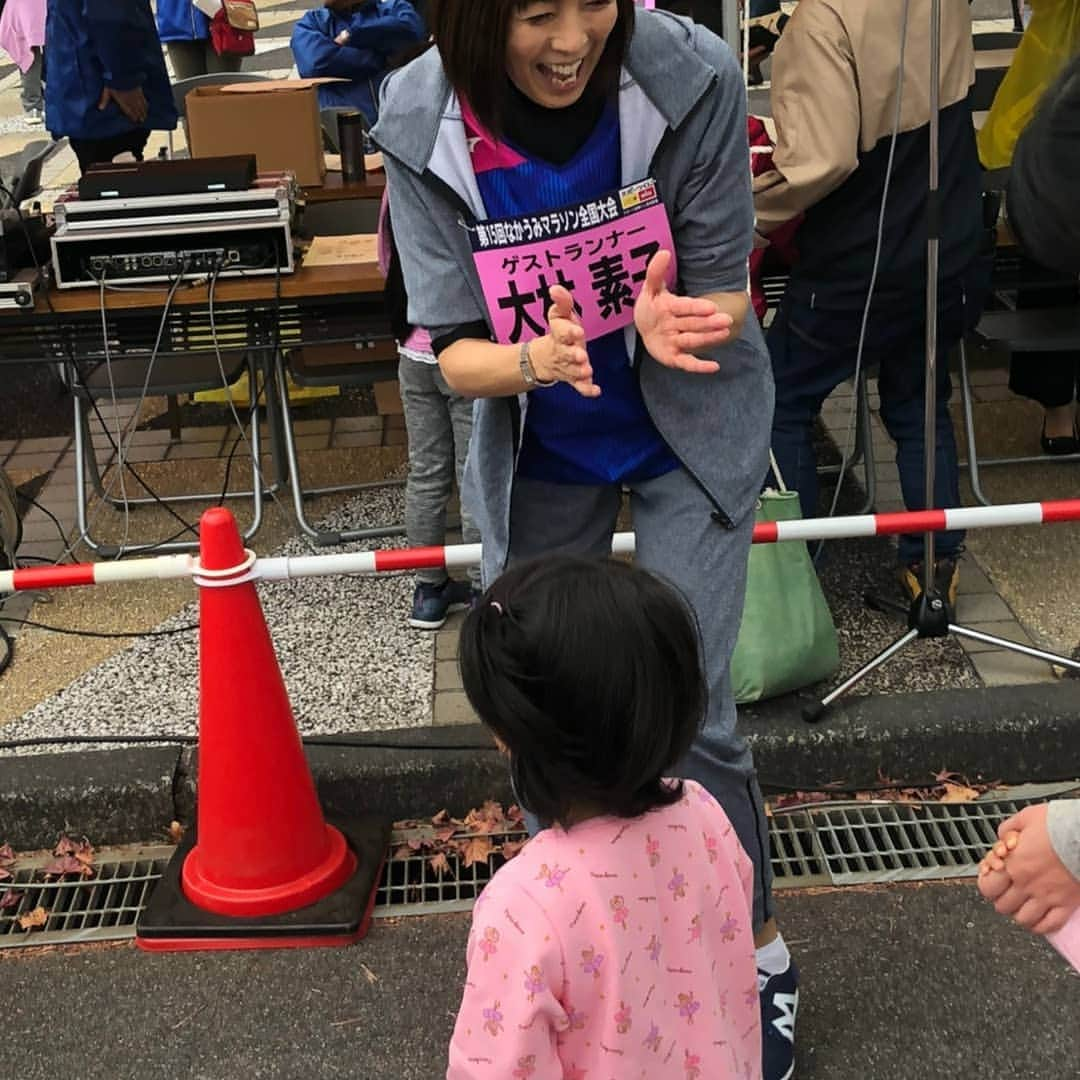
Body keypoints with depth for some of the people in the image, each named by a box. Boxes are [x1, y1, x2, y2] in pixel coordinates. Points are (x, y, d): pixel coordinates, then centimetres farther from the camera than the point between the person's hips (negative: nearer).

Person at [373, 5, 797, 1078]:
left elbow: (724, 292, -16)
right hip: (536, 453, 2)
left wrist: (668, 325, -40)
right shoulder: (424, 127, -21)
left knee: (687, 714, -5)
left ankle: (761, 952, 21)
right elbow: (456, 353, -17)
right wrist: (535, 360, -39)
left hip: (688, 435, -2)